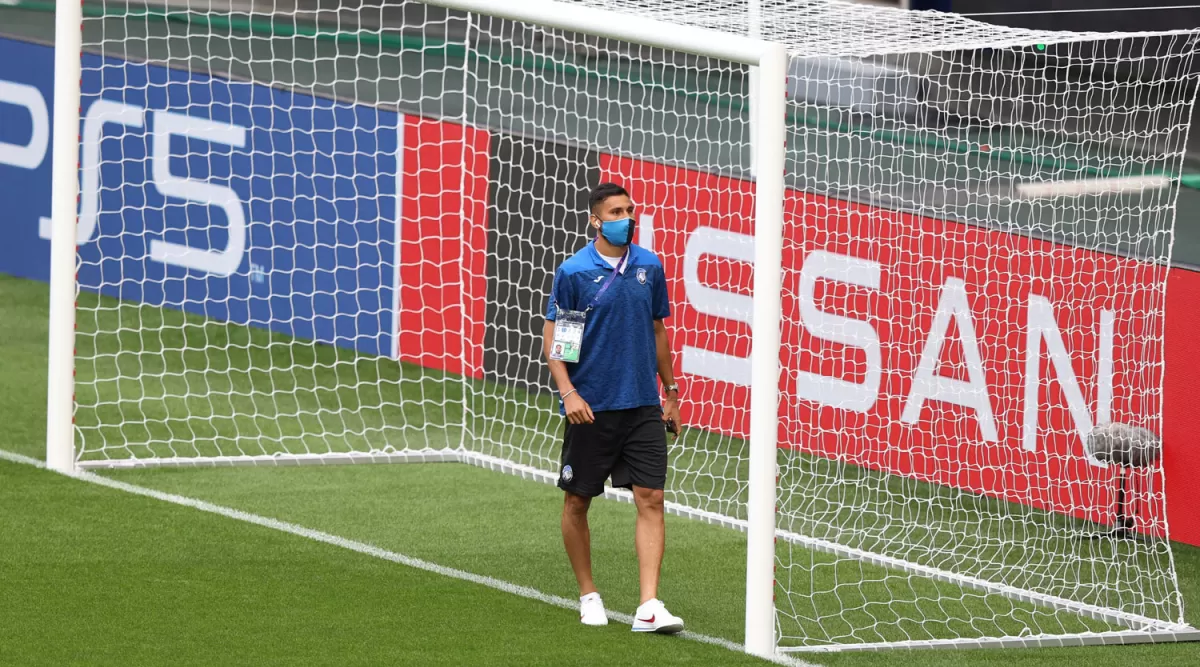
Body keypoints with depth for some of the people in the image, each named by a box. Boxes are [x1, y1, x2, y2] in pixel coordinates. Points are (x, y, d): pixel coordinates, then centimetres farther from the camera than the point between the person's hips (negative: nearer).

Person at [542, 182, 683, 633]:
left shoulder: (649, 267, 6)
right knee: (577, 501, 6)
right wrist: (568, 392, -16)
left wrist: (671, 392, 17)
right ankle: (588, 596, 24)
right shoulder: (574, 272, -6)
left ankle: (649, 606, -11)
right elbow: (552, 339, -4)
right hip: (590, 409, -3)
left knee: (650, 499, -7)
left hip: (643, 407, 3)